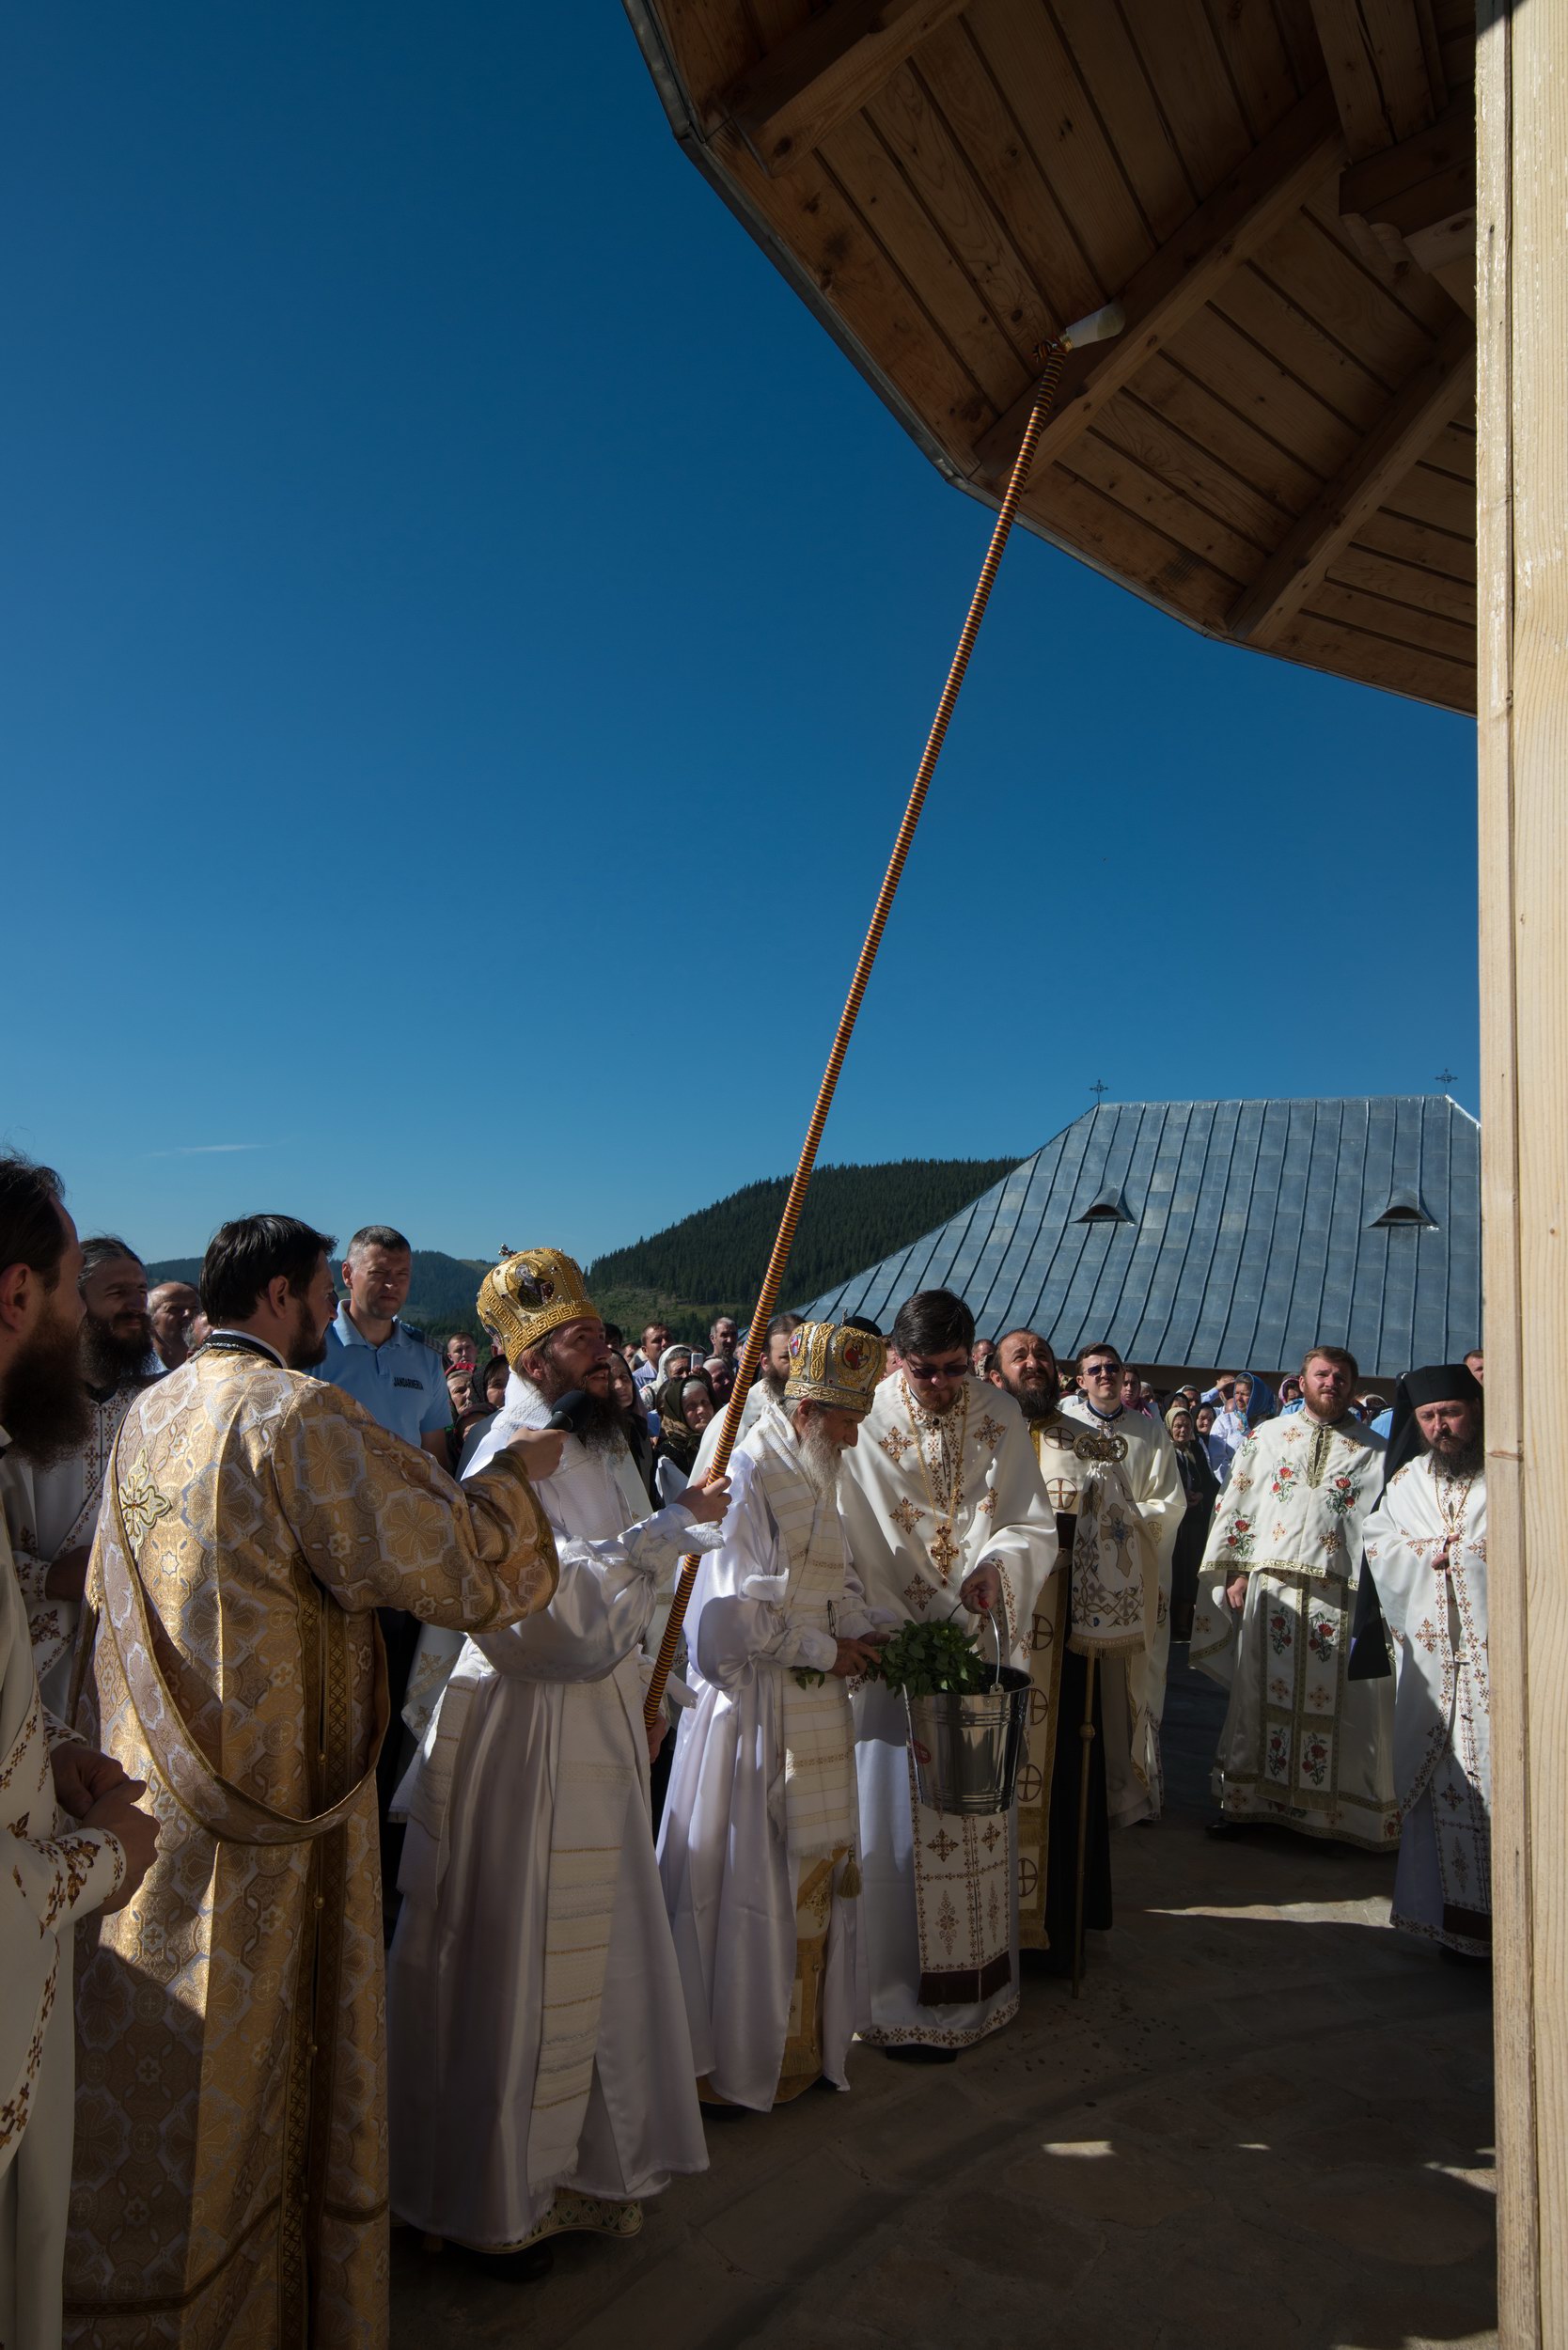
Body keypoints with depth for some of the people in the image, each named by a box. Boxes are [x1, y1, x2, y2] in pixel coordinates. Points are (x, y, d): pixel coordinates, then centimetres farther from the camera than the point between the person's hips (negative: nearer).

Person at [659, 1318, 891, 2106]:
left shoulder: (816, 1476, 10)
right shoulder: (749, 1475, -17)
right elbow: (740, 1611, -20)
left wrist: (867, 1626, -1)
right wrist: (827, 1650, -12)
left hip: (816, 1707, 8)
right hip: (755, 1706, -8)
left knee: (815, 1864, 15)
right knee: (751, 1874, 2)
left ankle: (807, 2033, 30)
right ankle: (740, 2050, 18)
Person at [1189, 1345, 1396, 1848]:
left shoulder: (1375, 1451, 8)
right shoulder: (1265, 1437, 11)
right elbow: (1236, 1506, 9)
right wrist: (1237, 1574, 1)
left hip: (1342, 1593, -1)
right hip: (1271, 1588, 1)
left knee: (1340, 1701, 2)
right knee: (1261, 1693, 7)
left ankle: (1344, 1806, 16)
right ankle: (1242, 1796, 18)